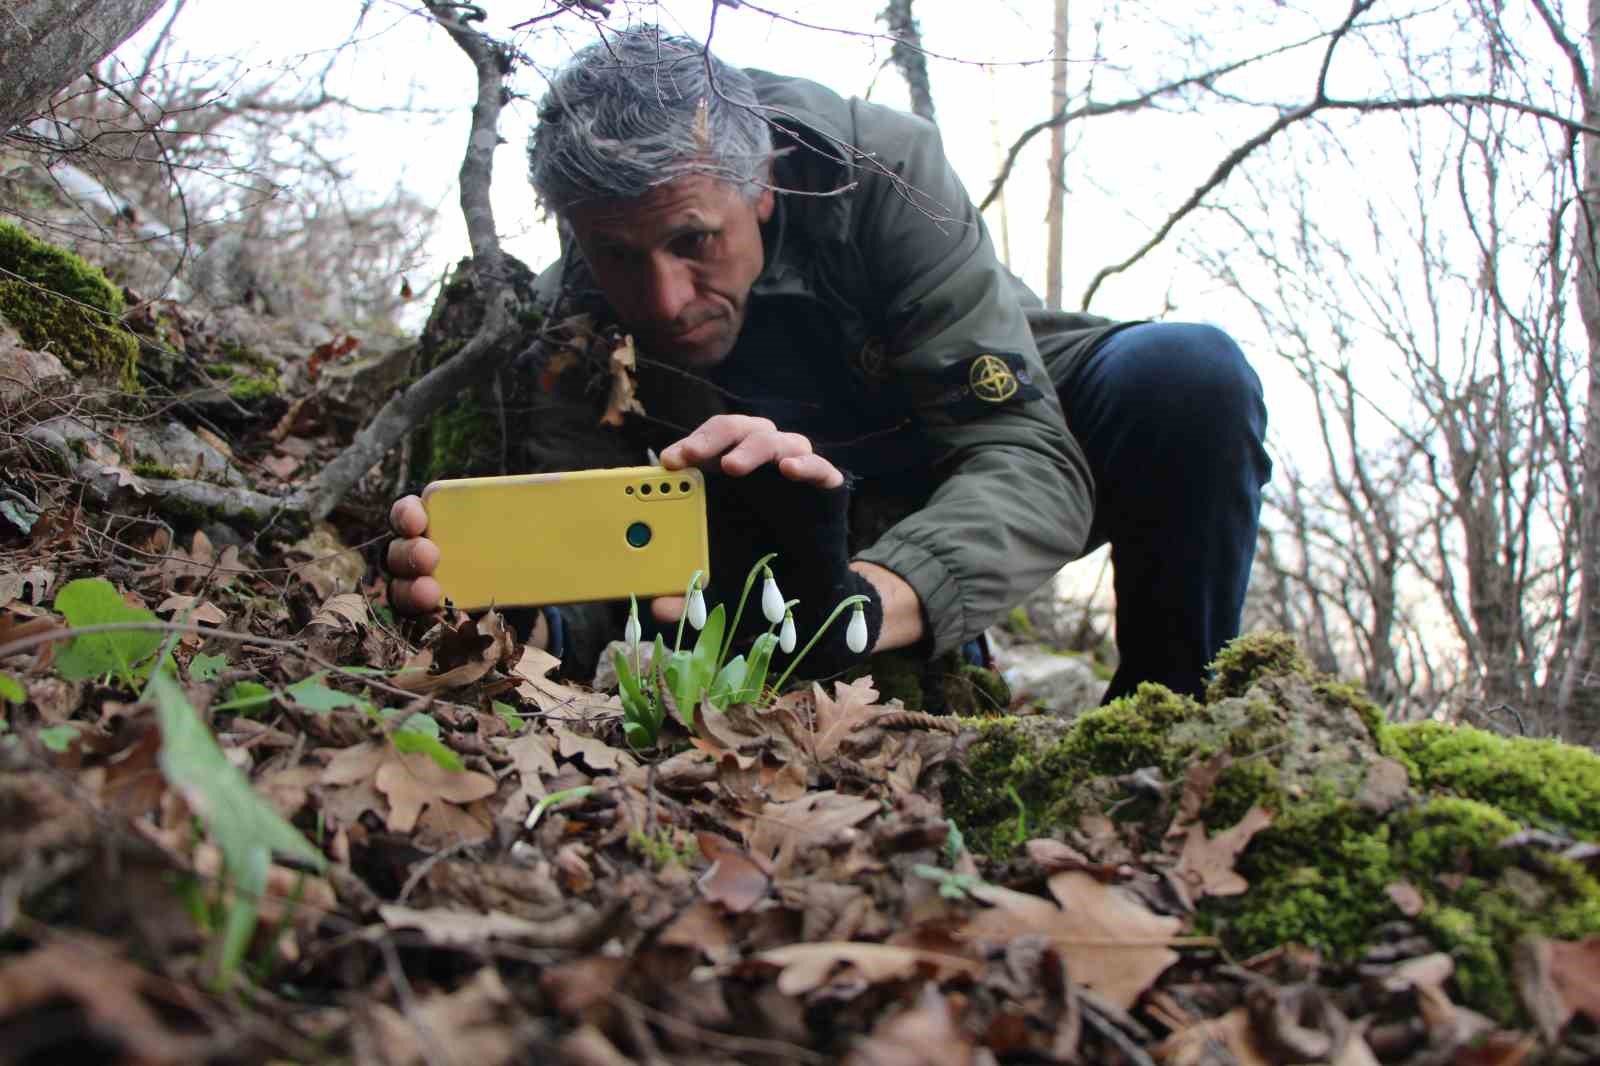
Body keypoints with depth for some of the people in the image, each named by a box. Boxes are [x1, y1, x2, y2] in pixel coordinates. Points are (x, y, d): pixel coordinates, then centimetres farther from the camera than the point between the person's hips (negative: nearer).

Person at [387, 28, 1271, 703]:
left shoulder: (875, 169, -31)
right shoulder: (572, 331, -22)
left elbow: (1030, 460, -38)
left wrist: (863, 599, -57)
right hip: (838, 523, 3)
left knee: (1188, 376, -33)